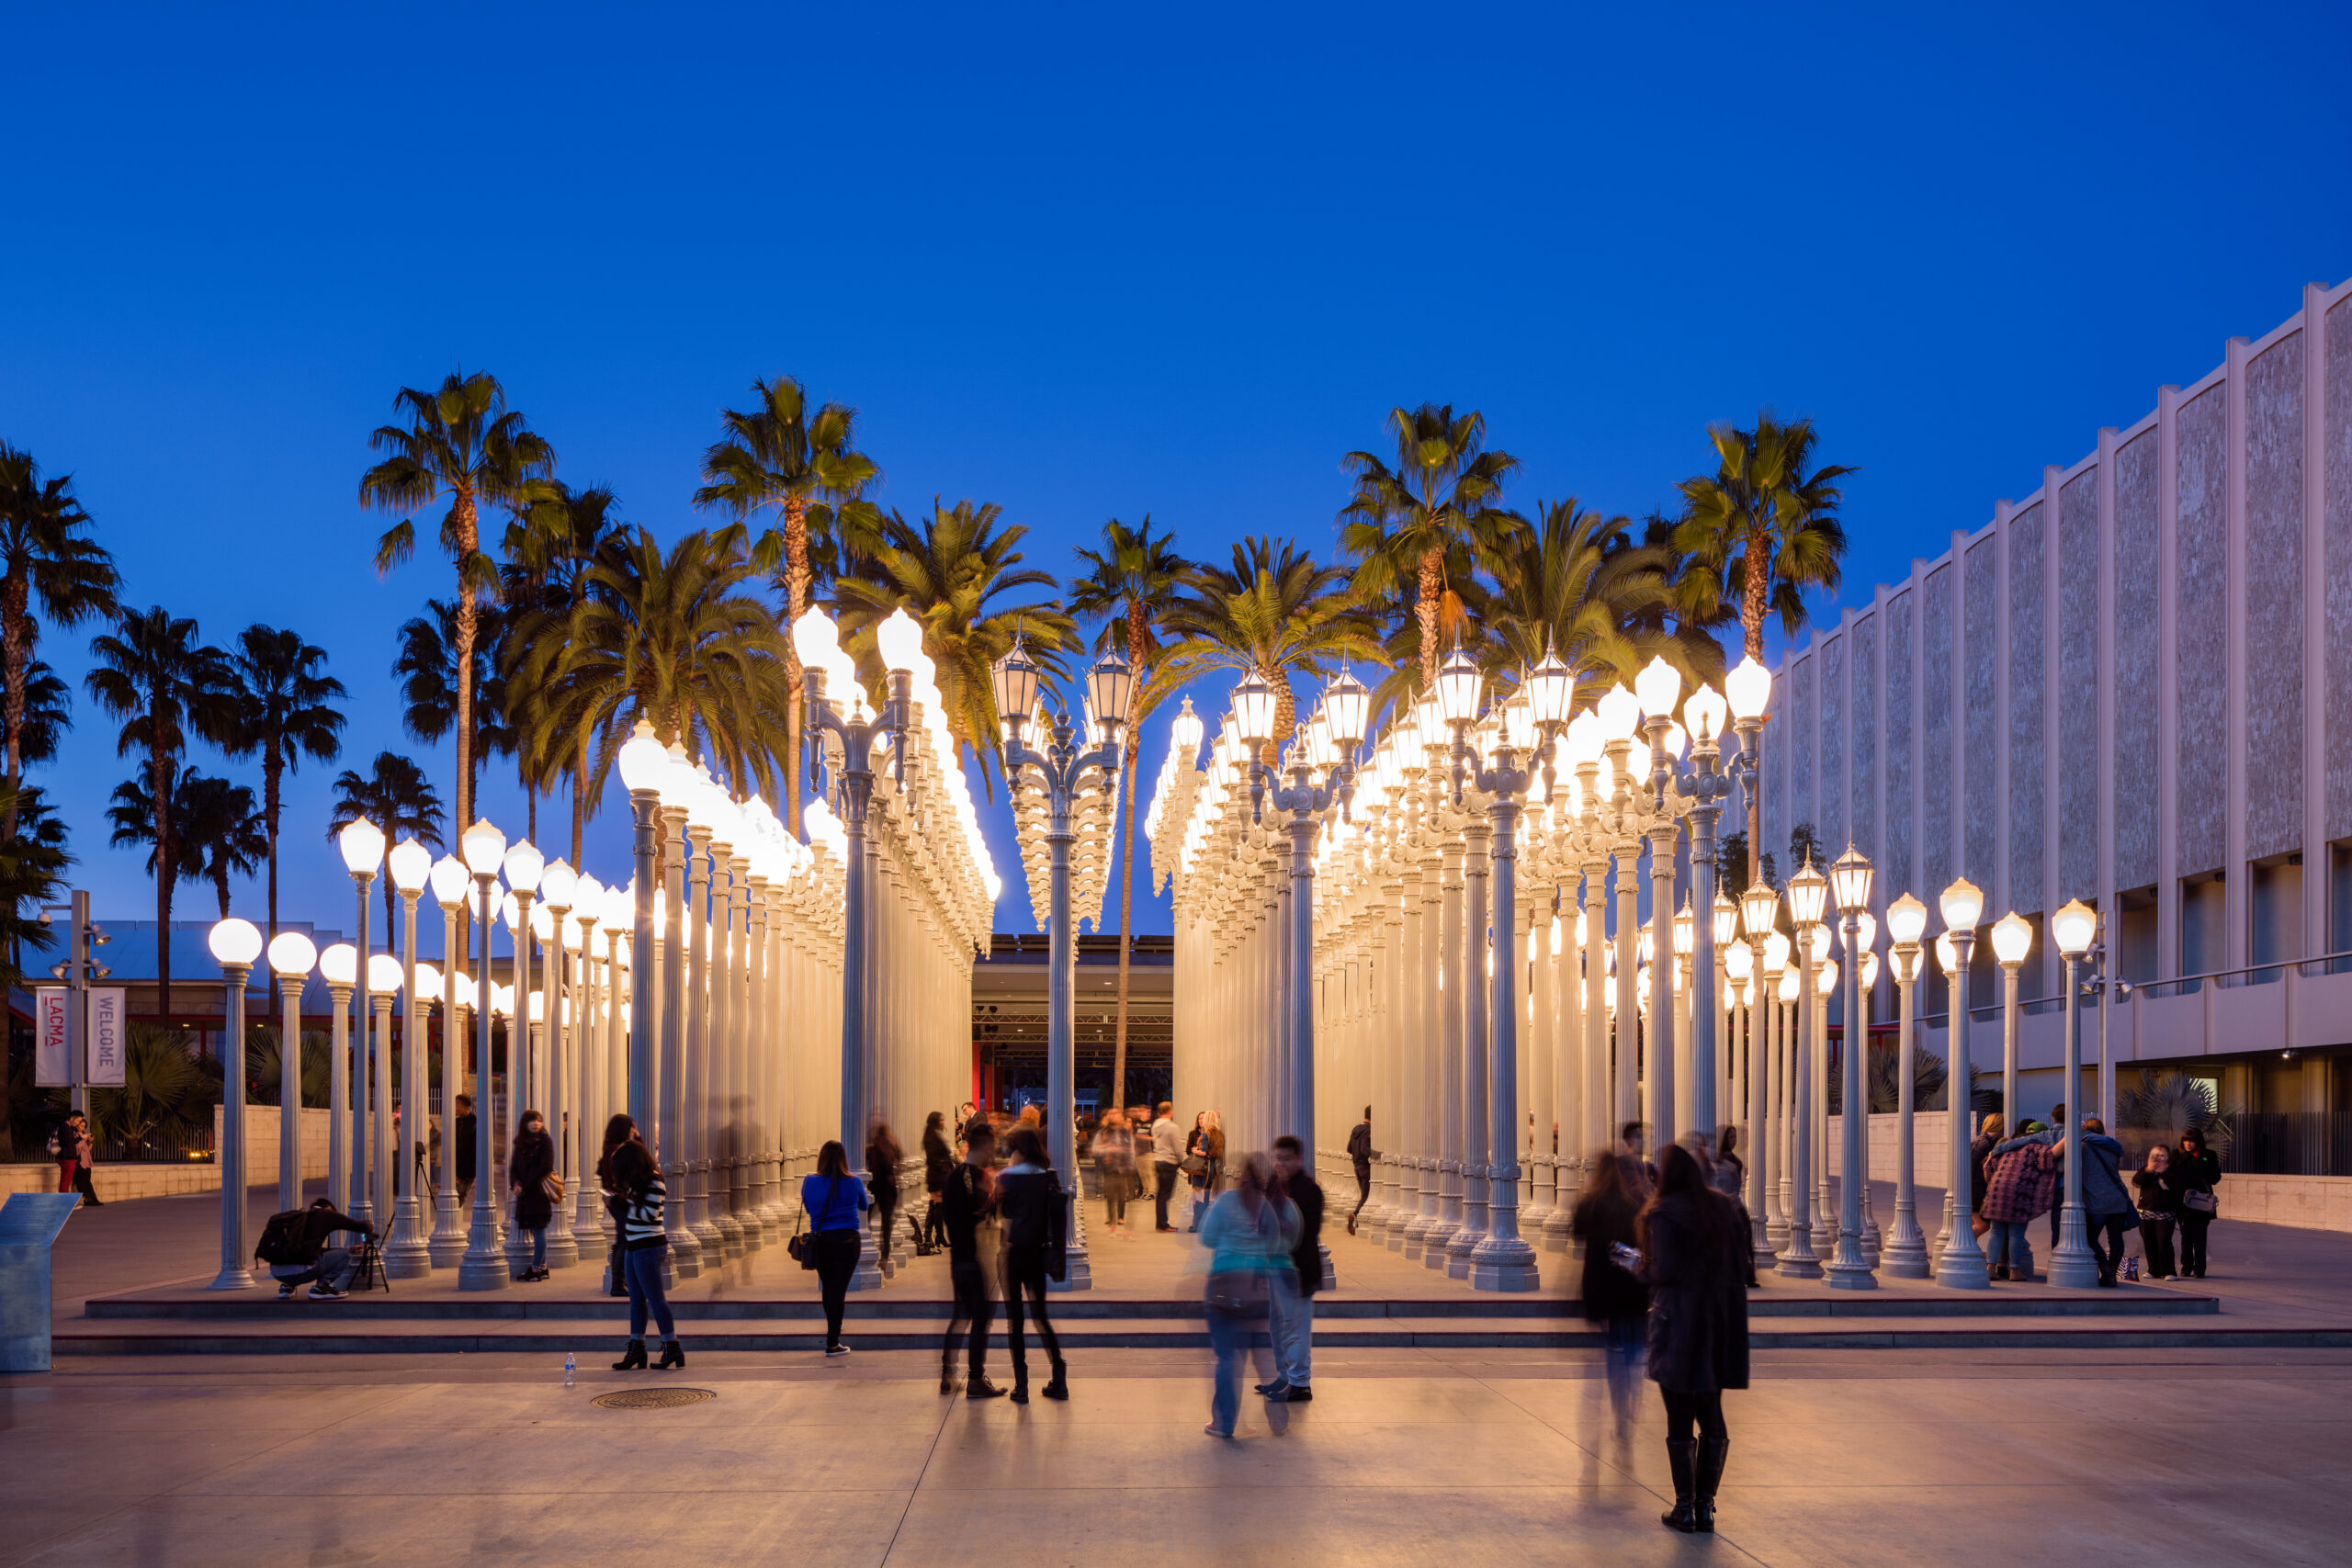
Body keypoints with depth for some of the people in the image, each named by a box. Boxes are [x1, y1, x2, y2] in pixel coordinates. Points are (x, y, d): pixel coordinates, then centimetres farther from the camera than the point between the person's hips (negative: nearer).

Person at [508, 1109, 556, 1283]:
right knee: (536, 1231, 10)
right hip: (524, 1193, 6)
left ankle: (536, 1268, -3)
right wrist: (515, 1183, -8)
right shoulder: (520, 1143, 13)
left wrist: (526, 1185, -11)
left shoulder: (545, 1141, -5)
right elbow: (513, 1166, 11)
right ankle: (542, 1267, 16)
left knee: (538, 1230, -5)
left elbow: (545, 1168, -12)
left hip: (539, 1192, -6)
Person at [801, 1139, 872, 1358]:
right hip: (847, 1240, -2)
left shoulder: (809, 1182, -2)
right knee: (838, 1290, -2)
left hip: (820, 1240, 2)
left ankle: (833, 1330, 37)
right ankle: (832, 1344, -5)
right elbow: (864, 1206, 15)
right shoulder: (853, 1183, -5)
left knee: (827, 1289, 18)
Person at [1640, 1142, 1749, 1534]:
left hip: (1679, 1324, -6)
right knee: (1712, 1418, 12)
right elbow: (1741, 1258, 10)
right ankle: (1706, 1506, 13)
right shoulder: (1722, 1207, 7)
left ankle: (1685, 1509, 5)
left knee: (1679, 1421, 1)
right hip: (1719, 1325, 6)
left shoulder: (1665, 1214, -12)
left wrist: (1640, 1265, 1)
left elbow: (1665, 1271, -18)